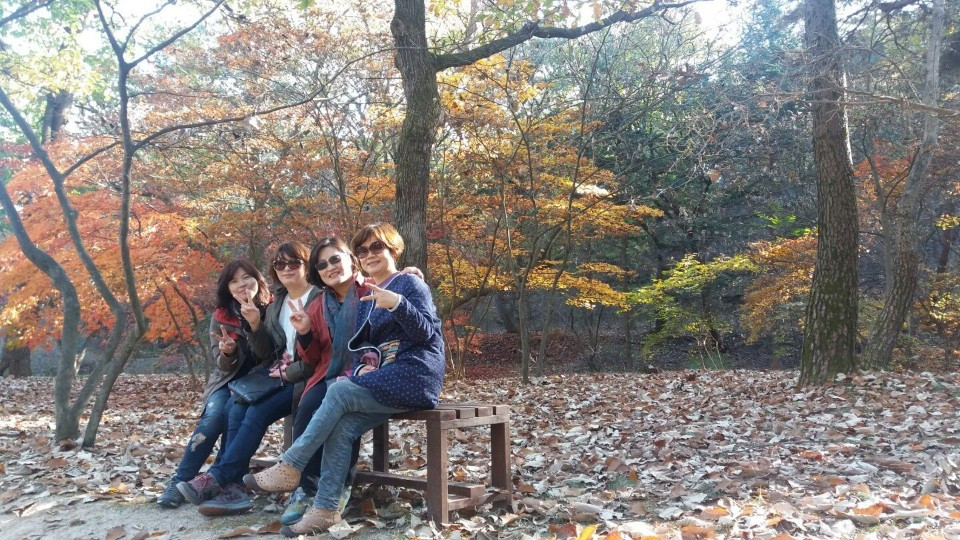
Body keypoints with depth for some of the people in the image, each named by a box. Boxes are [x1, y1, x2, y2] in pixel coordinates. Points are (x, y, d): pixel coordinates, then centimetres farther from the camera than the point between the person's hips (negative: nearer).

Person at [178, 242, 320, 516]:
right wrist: (255, 325, -6)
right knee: (237, 410, -18)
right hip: (280, 377, 7)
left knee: (258, 413, -25)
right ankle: (231, 487, -21)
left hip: (306, 379, -7)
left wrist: (287, 373, -11)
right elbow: (265, 353, 10)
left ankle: (216, 478, -19)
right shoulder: (276, 304, 16)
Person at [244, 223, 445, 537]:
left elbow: (427, 333, -13)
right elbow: (361, 345, 19)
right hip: (385, 378, 7)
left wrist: (397, 304, -28)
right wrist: (363, 367, -4)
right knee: (341, 427, -20)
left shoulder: (410, 283, -1)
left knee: (339, 391, -26)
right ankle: (324, 510, -21)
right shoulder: (366, 298, 21)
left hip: (414, 374, -6)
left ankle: (289, 468, -18)